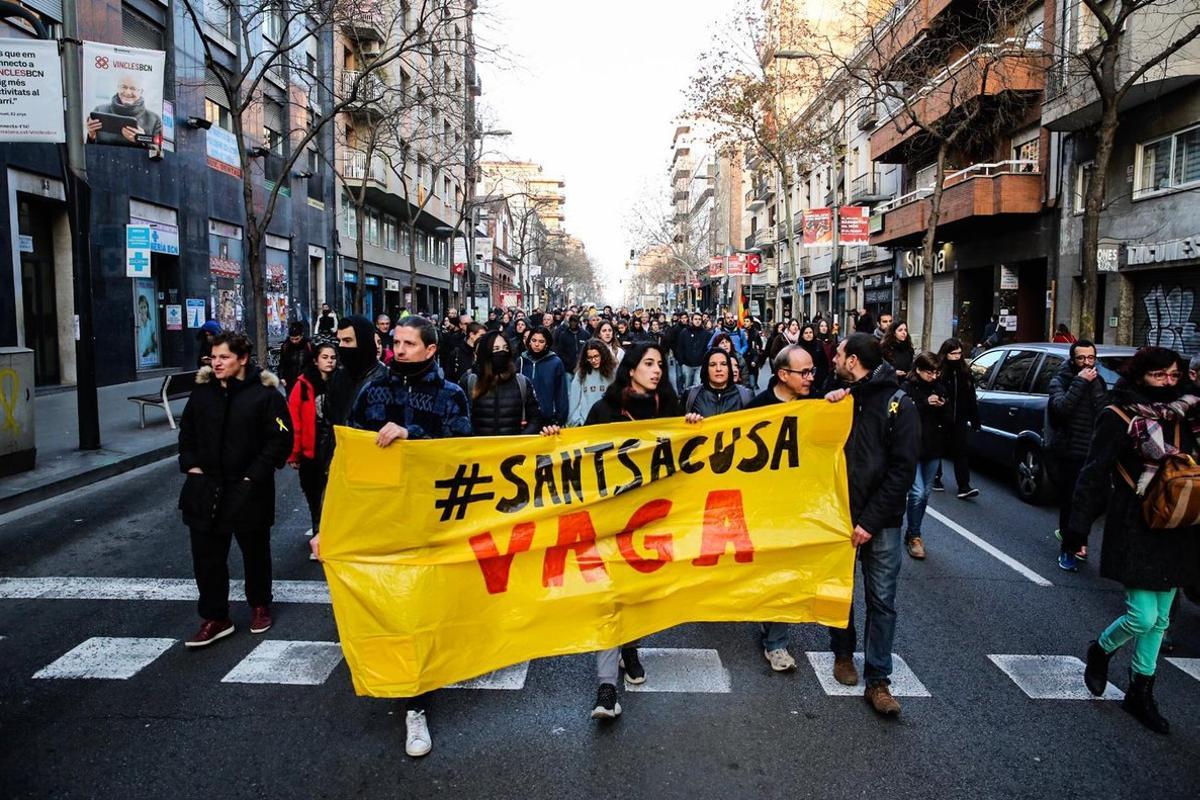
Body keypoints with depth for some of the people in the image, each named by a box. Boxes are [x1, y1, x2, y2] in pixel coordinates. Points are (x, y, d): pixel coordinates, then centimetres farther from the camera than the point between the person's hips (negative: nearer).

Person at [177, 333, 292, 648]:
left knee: (255, 551, 14)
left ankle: (260, 606, 35)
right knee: (206, 555, 7)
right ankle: (215, 618, 19)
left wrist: (255, 474, -15)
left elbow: (281, 438, -12)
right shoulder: (202, 391, 4)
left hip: (248, 490, -4)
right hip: (205, 489, 4)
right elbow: (187, 430, 16)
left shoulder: (265, 393, -12)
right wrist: (191, 465, 3)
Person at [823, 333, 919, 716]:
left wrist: (870, 521, -15)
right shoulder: (841, 399, 7)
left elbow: (902, 469, -12)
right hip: (839, 514, 4)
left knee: (882, 600, 1)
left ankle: (877, 680, 10)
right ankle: (843, 653, 34)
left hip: (880, 521, -4)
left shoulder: (899, 404, -7)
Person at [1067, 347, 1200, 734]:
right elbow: (1094, 475, -12)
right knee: (1143, 617, -8)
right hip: (1135, 530, -6)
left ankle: (1140, 692, 26)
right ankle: (1100, 650, 23)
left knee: (1159, 620, 12)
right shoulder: (1119, 417, -11)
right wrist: (1078, 525, -16)